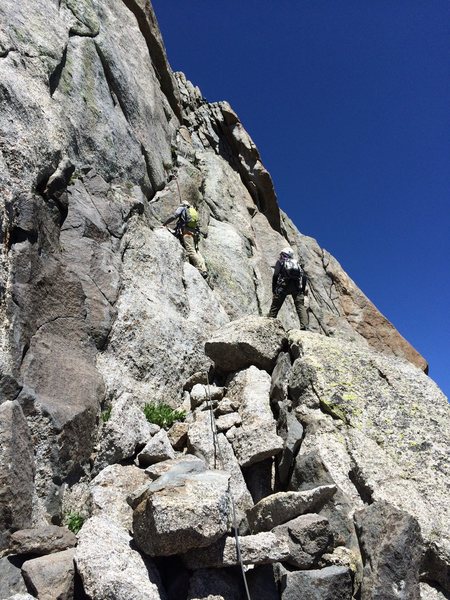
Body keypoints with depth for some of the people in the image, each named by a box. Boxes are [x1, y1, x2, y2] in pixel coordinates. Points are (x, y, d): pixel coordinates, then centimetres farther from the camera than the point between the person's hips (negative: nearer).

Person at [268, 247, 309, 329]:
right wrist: (303, 290, 15)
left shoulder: (280, 261, 17)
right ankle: (304, 326, -19)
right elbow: (304, 277, 14)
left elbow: (275, 275, 1)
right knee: (300, 306, -3)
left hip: (284, 285, -2)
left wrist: (273, 289, 4)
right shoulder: (296, 262, 28)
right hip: (297, 286, 3)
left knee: (275, 306, 4)